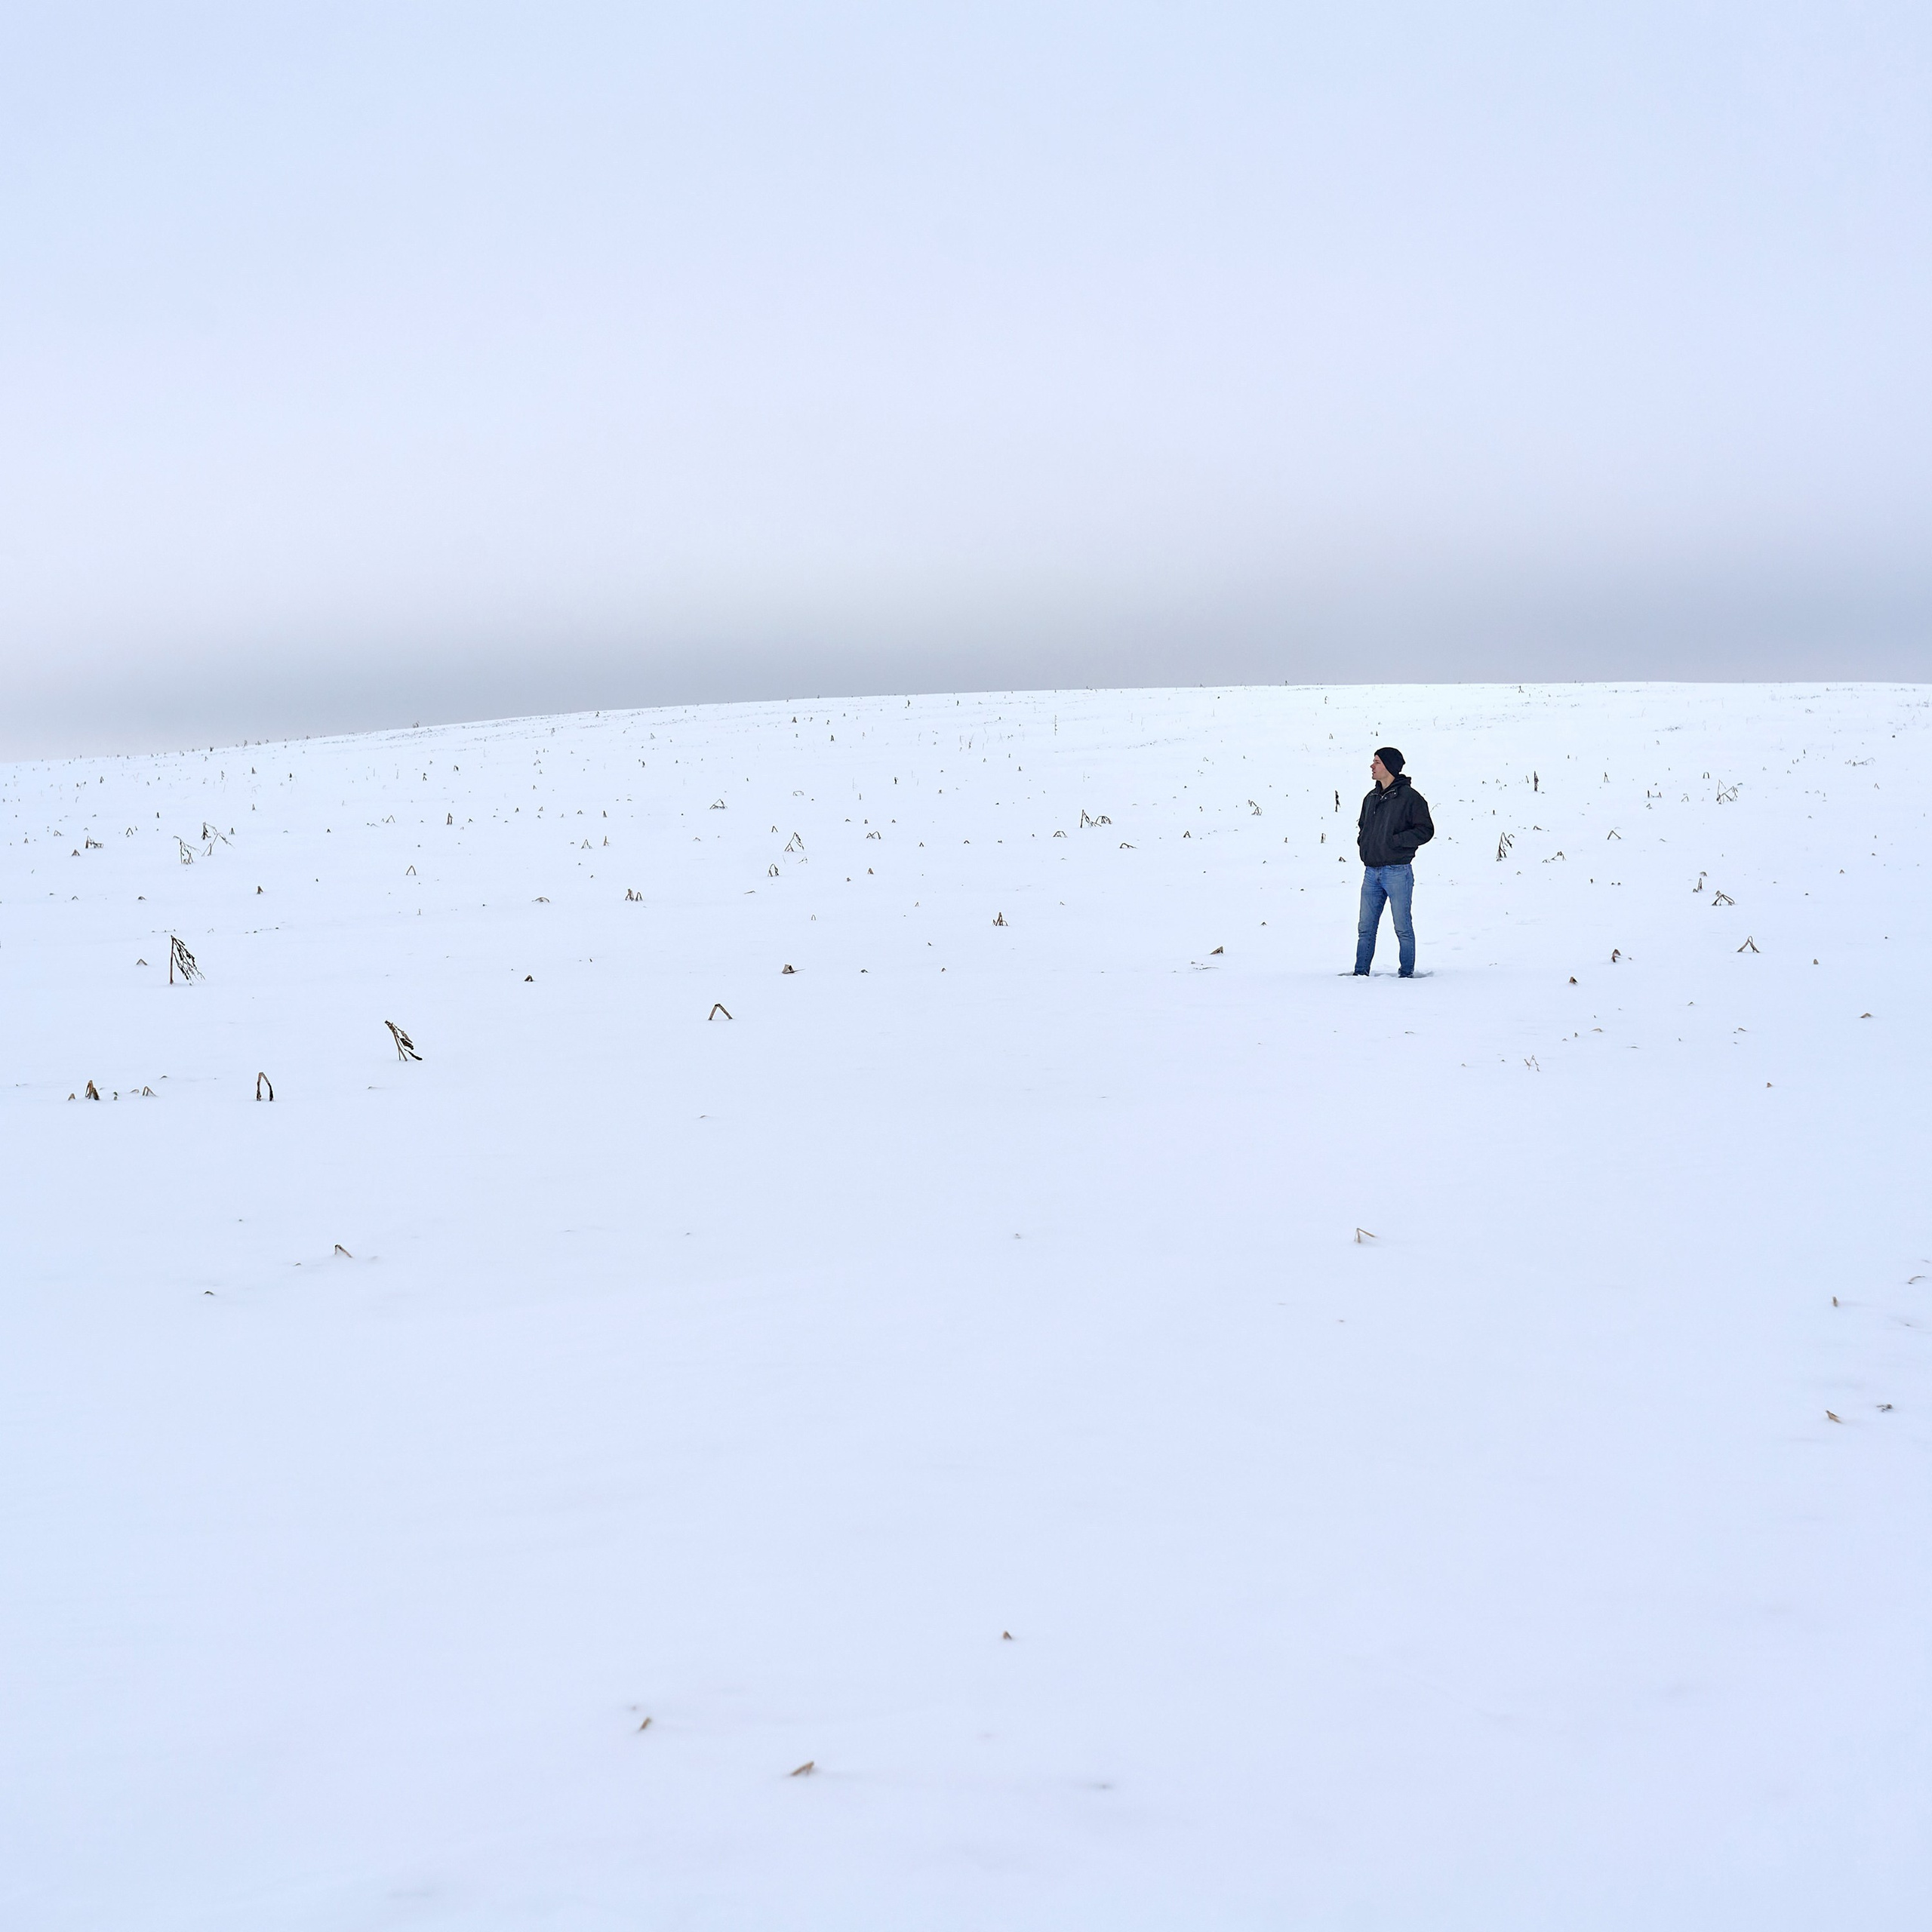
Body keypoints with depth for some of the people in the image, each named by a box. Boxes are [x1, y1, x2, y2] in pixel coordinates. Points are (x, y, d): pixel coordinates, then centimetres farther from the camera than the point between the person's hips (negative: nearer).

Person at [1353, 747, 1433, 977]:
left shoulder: (1410, 797, -7)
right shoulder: (1371, 798, 14)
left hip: (1397, 872, -6)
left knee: (1403, 927, 1)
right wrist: (1363, 842, 9)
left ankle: (1407, 973, 9)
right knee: (1365, 927, 8)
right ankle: (1360, 972, 13)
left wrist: (1394, 841, -16)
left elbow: (1426, 831, -10)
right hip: (1371, 872, 6)